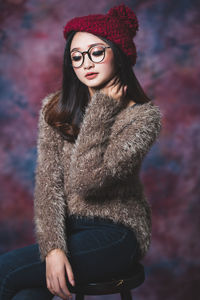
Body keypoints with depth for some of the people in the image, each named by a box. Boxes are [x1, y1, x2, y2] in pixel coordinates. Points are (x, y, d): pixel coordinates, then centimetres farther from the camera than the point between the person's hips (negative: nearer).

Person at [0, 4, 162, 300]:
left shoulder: (144, 115, -9)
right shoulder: (55, 108, 3)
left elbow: (88, 181, -19)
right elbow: (49, 182, -5)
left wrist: (103, 107, -14)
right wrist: (53, 247, -19)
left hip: (116, 232, -3)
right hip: (66, 229, 4)